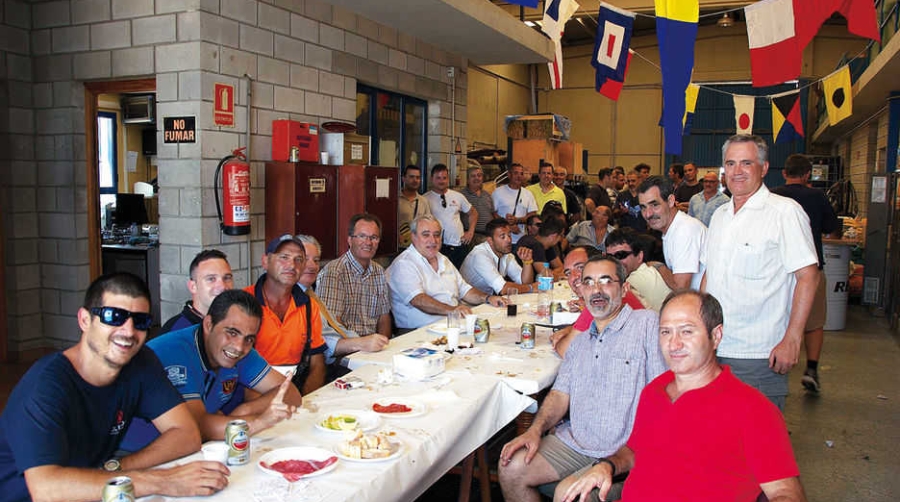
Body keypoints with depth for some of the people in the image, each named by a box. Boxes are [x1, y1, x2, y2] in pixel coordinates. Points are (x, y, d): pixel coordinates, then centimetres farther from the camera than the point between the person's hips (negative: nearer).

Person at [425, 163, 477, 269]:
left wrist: (470, 231, 12)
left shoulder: (458, 196, 11)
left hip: (460, 245, 4)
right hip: (439, 247, -4)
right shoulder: (425, 199, -2)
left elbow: (473, 213, 22)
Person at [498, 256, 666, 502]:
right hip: (574, 442, 7)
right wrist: (535, 430, -7)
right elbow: (560, 393, 14)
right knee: (511, 469, -7)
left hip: (623, 453, -6)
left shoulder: (648, 324, -6)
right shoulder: (580, 341, 18)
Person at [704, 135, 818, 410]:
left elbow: (808, 276, -13)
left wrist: (791, 340, -18)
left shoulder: (785, 211, -9)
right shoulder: (719, 215, 13)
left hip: (760, 356, -6)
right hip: (714, 348, 6)